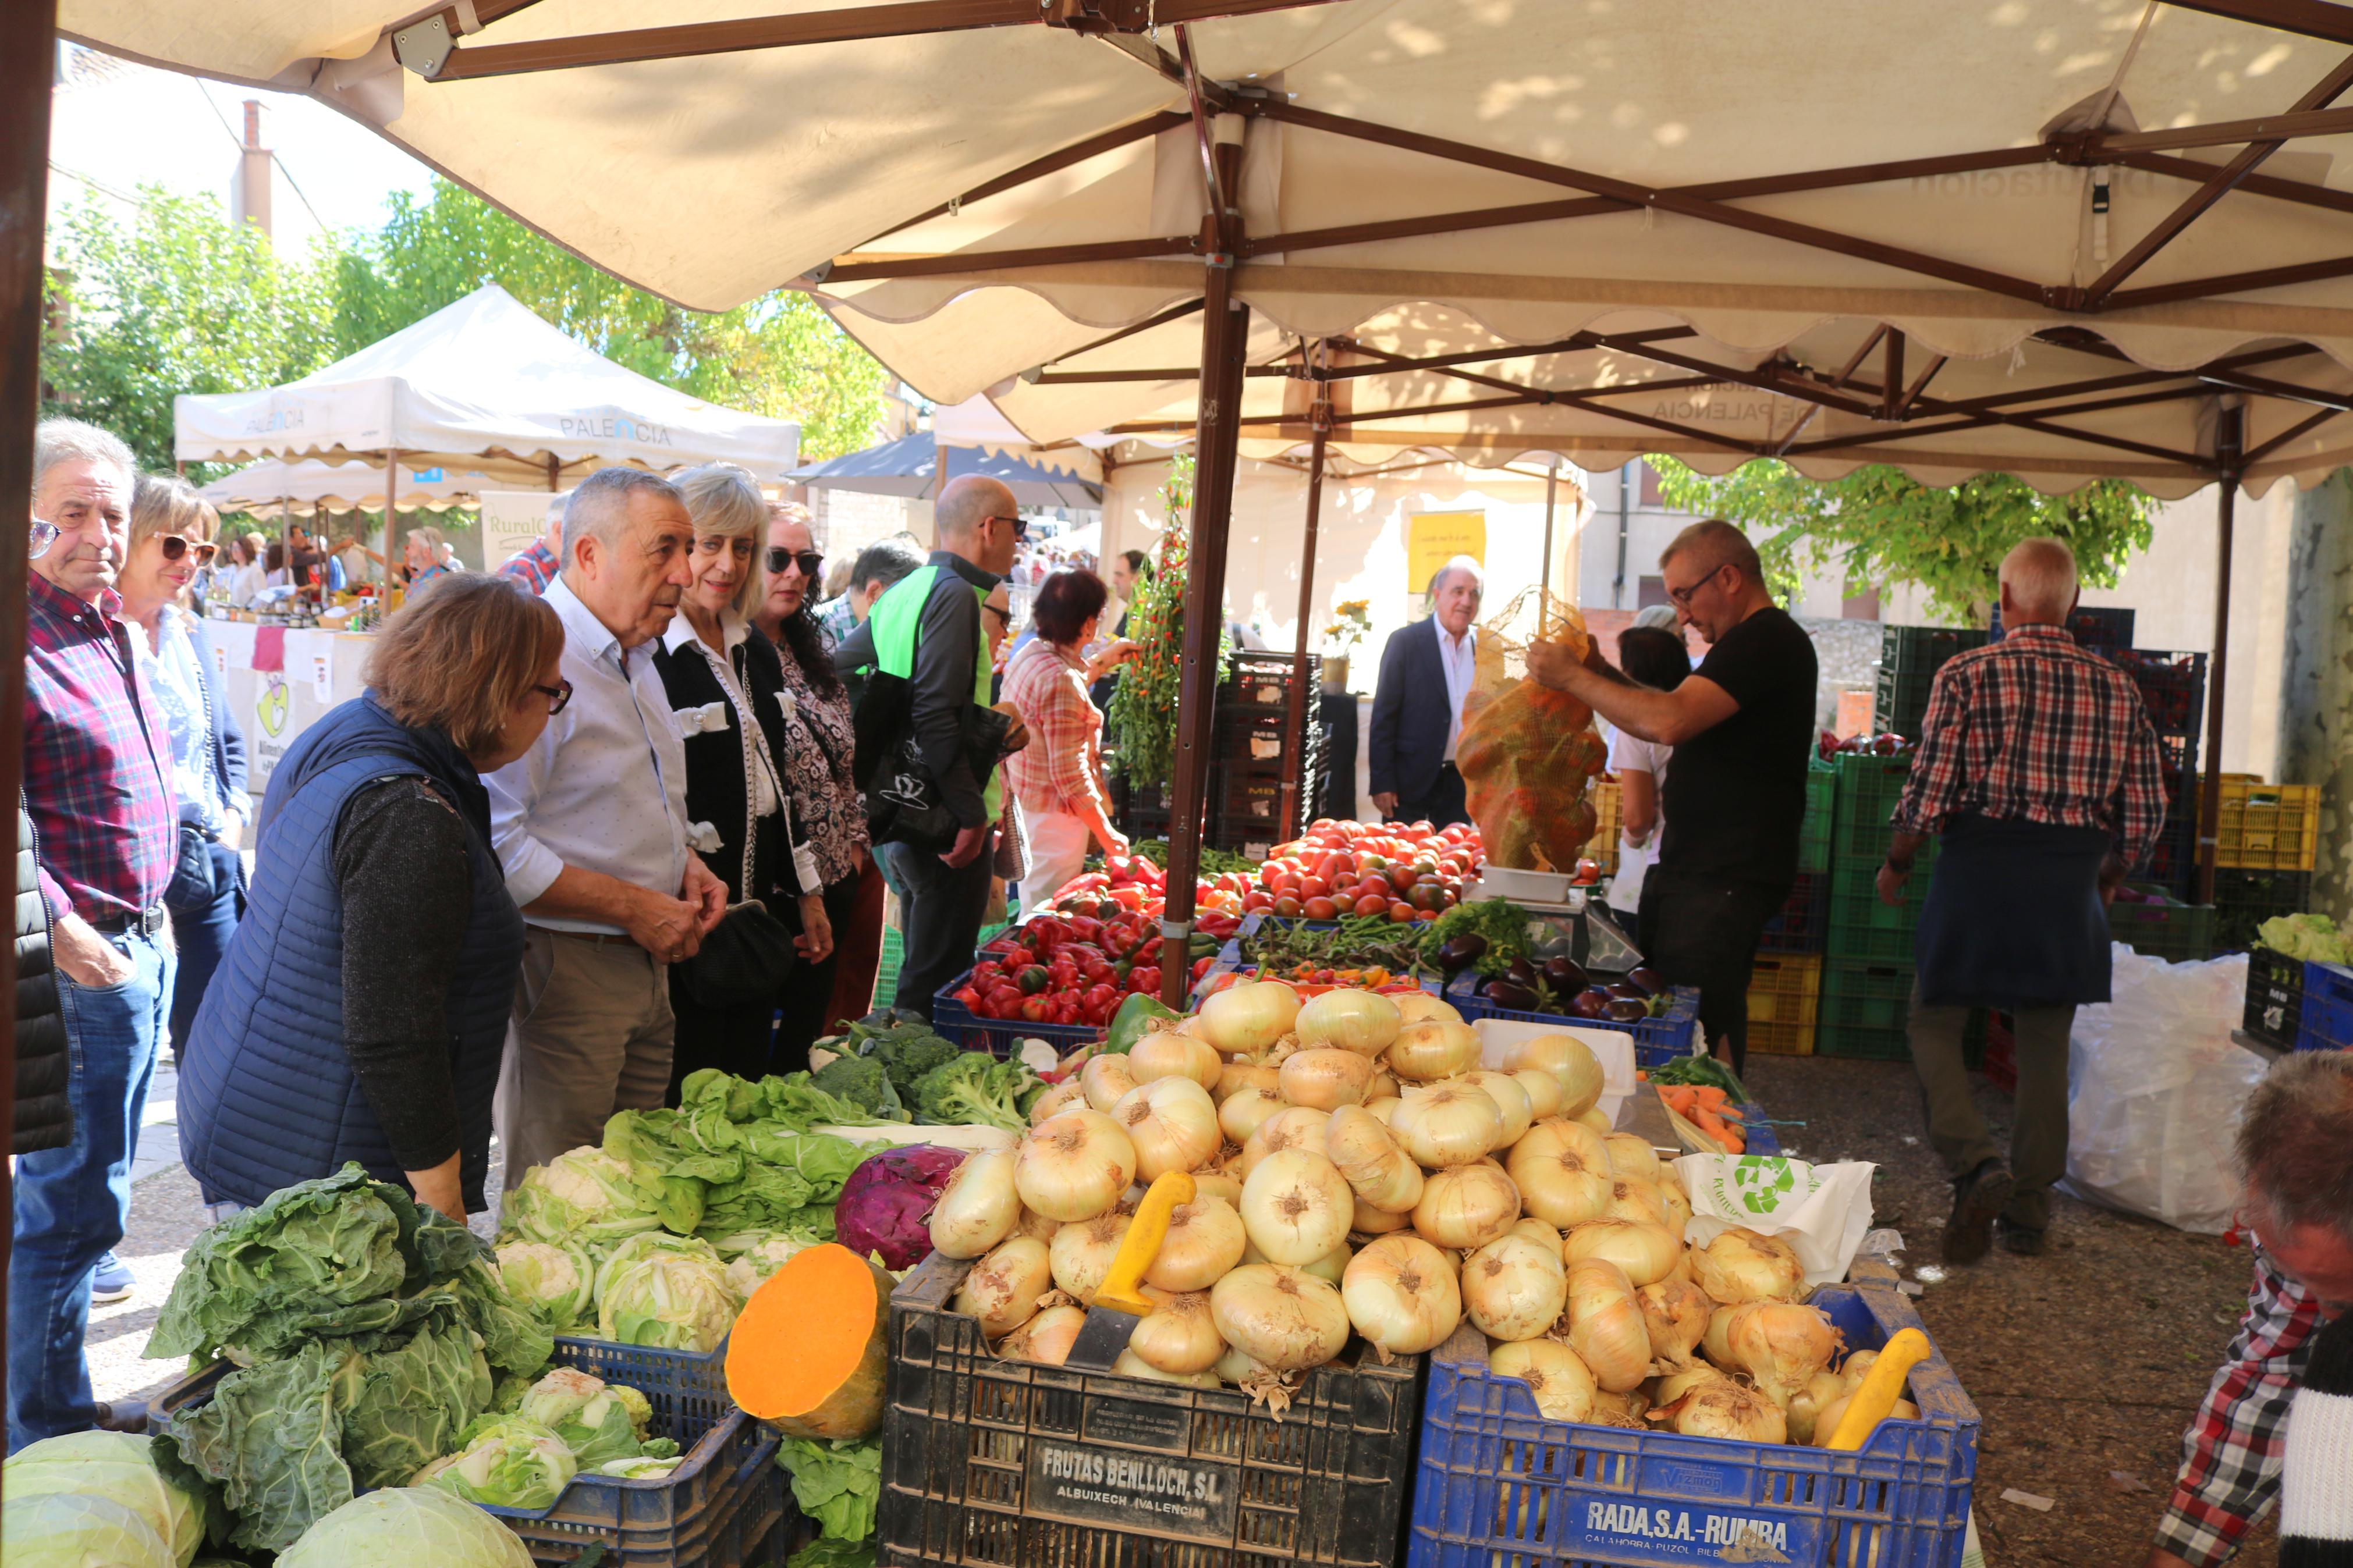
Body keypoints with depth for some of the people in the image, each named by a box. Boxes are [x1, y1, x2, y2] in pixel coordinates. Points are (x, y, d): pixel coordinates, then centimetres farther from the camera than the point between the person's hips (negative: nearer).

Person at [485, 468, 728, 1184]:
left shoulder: (636, 656, 14)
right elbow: (496, 847, -24)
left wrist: (681, 862, 9)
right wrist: (634, 907, -19)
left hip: (644, 960, 9)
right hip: (563, 966, -9)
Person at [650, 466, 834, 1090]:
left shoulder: (757, 651, 12)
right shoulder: (645, 653, -14)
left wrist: (808, 896, 18)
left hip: (758, 907, 8)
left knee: (749, 1077, 15)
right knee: (682, 1103, 1)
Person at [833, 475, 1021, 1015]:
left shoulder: (908, 590, 14)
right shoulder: (955, 595, -15)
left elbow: (837, 670, 18)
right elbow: (936, 715, -23)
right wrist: (970, 812, -21)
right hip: (947, 820, -10)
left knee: (921, 965, 20)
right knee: (940, 974, -3)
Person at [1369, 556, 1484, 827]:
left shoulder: (1482, 648, 6)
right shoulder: (1405, 641, -4)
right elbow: (1384, 715, -6)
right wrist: (1381, 782, -10)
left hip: (1461, 782, 4)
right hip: (1411, 779, -3)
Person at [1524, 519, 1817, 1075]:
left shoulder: (1767, 640, -13)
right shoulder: (1753, 642, 21)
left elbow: (1670, 722, -25)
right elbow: (1677, 724, 25)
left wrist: (1571, 677, -16)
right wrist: (1602, 673, 11)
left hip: (1725, 880, -10)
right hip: (1695, 868, 10)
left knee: (1696, 1028, -10)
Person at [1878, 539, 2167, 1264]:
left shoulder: (1967, 673, -7)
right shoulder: (2117, 687, 5)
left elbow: (1929, 794, -12)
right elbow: (2146, 812, 6)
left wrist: (1895, 864, 5)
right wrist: (2106, 875, 23)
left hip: (1978, 871, -4)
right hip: (2069, 885, 4)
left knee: (1934, 1025, 9)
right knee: (2045, 1046, 13)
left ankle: (1978, 1166, -12)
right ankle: (2029, 1210, 21)